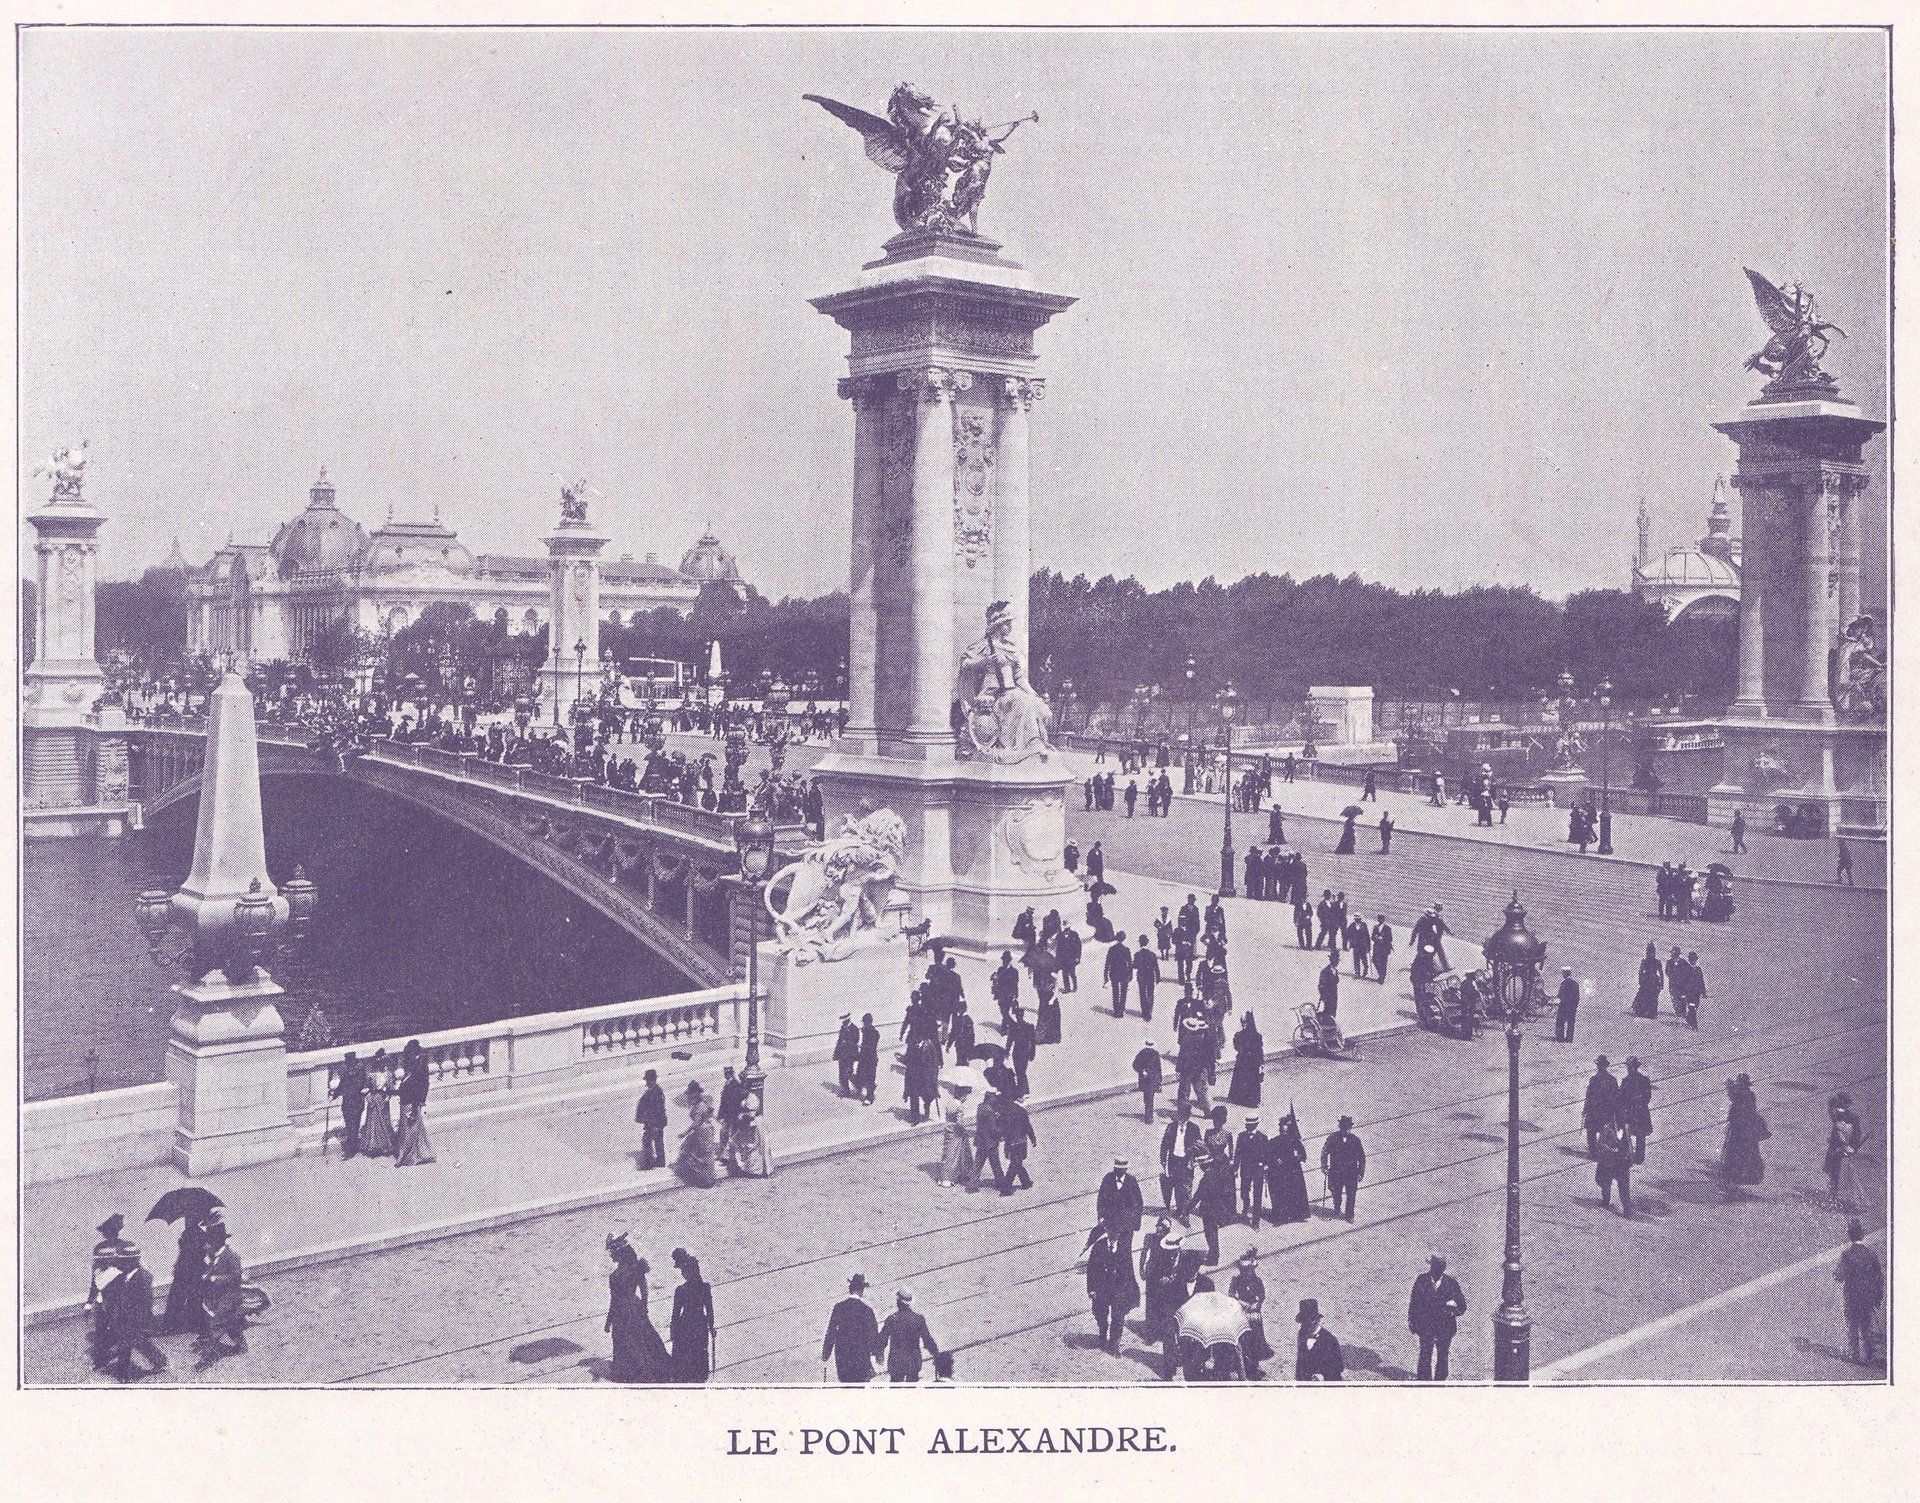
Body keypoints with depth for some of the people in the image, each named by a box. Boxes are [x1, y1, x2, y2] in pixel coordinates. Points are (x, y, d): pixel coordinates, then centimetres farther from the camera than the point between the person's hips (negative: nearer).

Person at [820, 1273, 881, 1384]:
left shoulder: (839, 1307, -4)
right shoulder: (867, 1309, -11)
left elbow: (830, 1334, -2)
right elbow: (874, 1334, -6)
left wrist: (824, 1358, 4)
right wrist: (877, 1355, 6)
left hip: (841, 1355, 3)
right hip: (862, 1357, -3)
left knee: (845, 1384, 17)